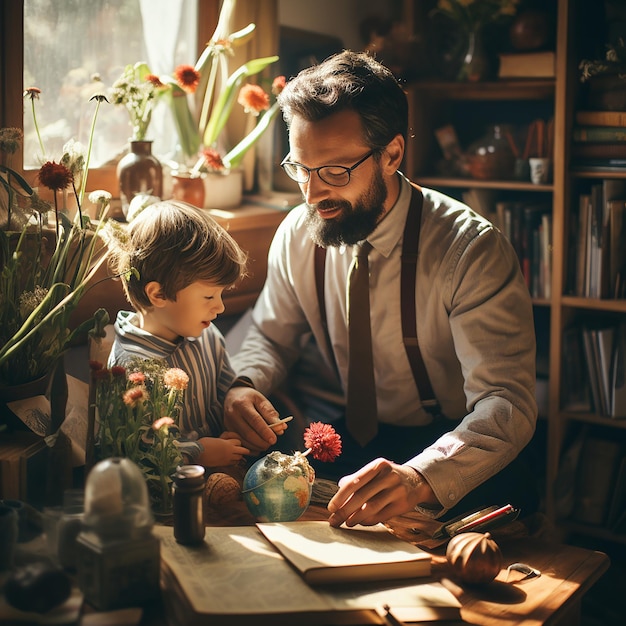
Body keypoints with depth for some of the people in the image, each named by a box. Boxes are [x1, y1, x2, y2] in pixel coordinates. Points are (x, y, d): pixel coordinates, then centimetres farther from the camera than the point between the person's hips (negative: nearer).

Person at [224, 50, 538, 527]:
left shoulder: (473, 250, -19)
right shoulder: (297, 233, -4)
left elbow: (506, 400, -26)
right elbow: (271, 336, 11)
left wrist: (419, 478, -46)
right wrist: (244, 385, -15)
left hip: (435, 444, -2)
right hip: (324, 434, 3)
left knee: (502, 496, -34)